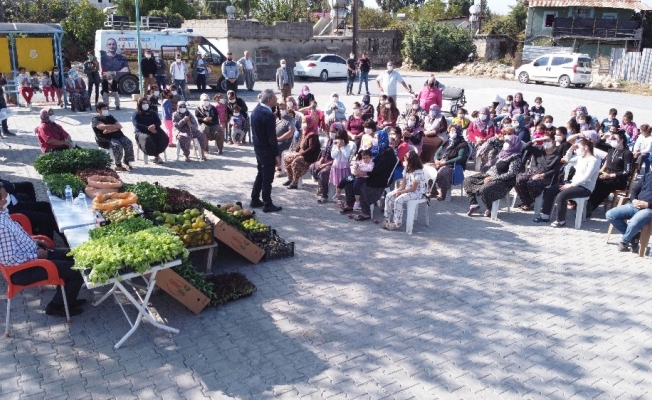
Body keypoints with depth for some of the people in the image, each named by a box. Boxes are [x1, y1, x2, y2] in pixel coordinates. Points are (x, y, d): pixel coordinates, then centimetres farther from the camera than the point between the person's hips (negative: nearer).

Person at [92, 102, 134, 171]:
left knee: (129, 143, -22)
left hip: (117, 135, 5)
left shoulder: (110, 117, 21)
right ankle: (118, 165, -20)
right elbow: (104, 127, -17)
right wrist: (115, 126, -4)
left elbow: (120, 126, 8)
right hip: (106, 139, -5)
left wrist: (110, 130, -10)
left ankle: (126, 162, -10)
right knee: (117, 146, -35)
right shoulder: (96, 119, 3)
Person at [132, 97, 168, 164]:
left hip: (154, 130, 3)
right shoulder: (136, 115, 10)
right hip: (142, 132, -3)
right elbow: (137, 125, -7)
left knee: (164, 138, -29)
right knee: (148, 139, -39)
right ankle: (156, 156, -22)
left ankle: (156, 154, -18)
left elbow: (159, 122, 8)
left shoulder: (152, 113, 23)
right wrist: (148, 128, -23)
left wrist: (154, 126, -17)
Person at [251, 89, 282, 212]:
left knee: (260, 174, 20)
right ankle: (267, 205, 10)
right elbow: (272, 137, -21)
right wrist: (277, 155, -16)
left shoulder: (256, 110, 5)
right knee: (267, 178, 1)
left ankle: (255, 200, 28)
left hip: (258, 147, 9)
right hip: (267, 150, -9)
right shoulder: (269, 115, -23)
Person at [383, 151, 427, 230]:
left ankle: (397, 223, -18)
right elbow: (403, 184, 4)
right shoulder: (407, 170, 4)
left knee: (398, 200, -30)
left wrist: (400, 192, -21)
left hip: (417, 193, -9)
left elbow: (413, 188, -23)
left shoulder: (418, 172, -23)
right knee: (389, 196, -7)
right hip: (406, 190, 9)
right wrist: (398, 191, -15)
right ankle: (387, 219, 0)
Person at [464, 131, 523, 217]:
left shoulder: (516, 158, -12)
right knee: (468, 180, 2)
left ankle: (490, 209, -8)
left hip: (503, 181, -9)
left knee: (484, 190, -36)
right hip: (490, 174, 9)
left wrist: (493, 178, -23)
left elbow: (511, 174, -21)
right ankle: (473, 204, 0)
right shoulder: (504, 153, 13)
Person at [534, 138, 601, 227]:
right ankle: (545, 215, 3)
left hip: (585, 188, -9)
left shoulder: (594, 160, -13)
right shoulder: (580, 157, 12)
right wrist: (571, 148, 9)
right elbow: (567, 159, 25)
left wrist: (571, 185, -20)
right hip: (574, 183, 9)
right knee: (549, 190, -2)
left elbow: (586, 177, -21)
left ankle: (561, 221, -15)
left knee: (561, 196, -31)